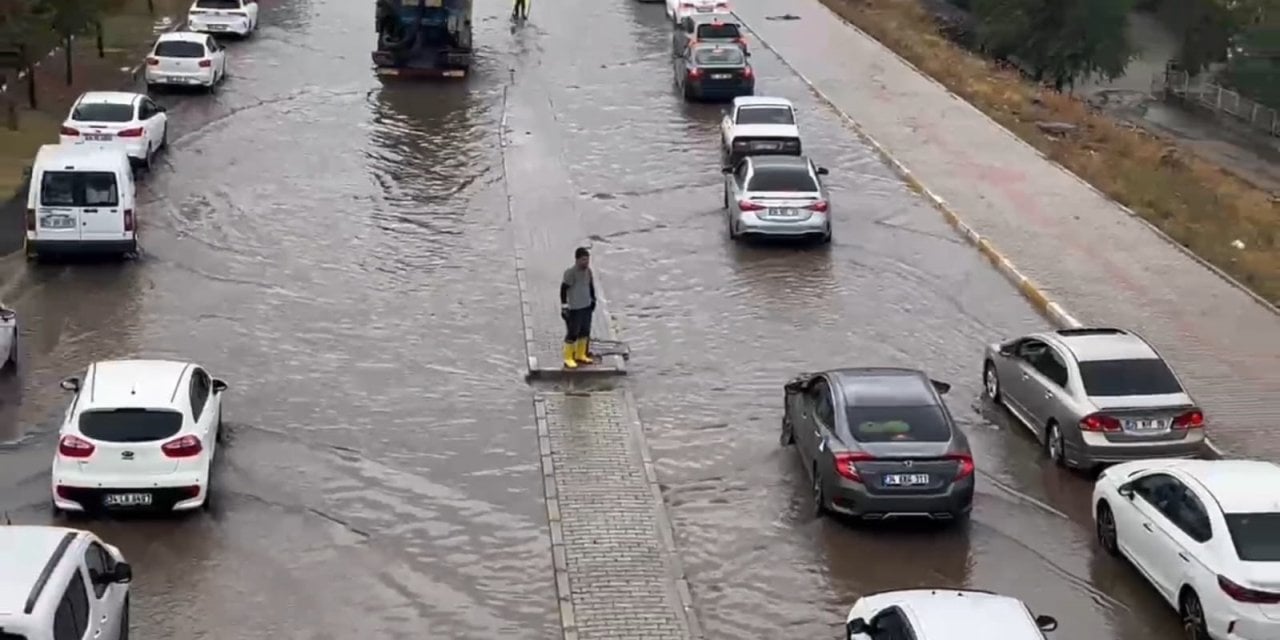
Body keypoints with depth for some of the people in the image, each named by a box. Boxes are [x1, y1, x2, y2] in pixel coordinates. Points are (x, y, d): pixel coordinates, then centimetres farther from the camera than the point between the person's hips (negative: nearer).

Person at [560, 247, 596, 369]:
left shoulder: (588, 271, 2)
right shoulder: (570, 273, -19)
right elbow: (563, 289, -17)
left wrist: (593, 299, 22)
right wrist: (564, 306, -18)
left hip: (587, 307, 7)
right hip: (574, 309, -7)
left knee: (585, 332, 17)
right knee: (572, 334, 0)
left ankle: (580, 355, 34)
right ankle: (568, 359, 12)